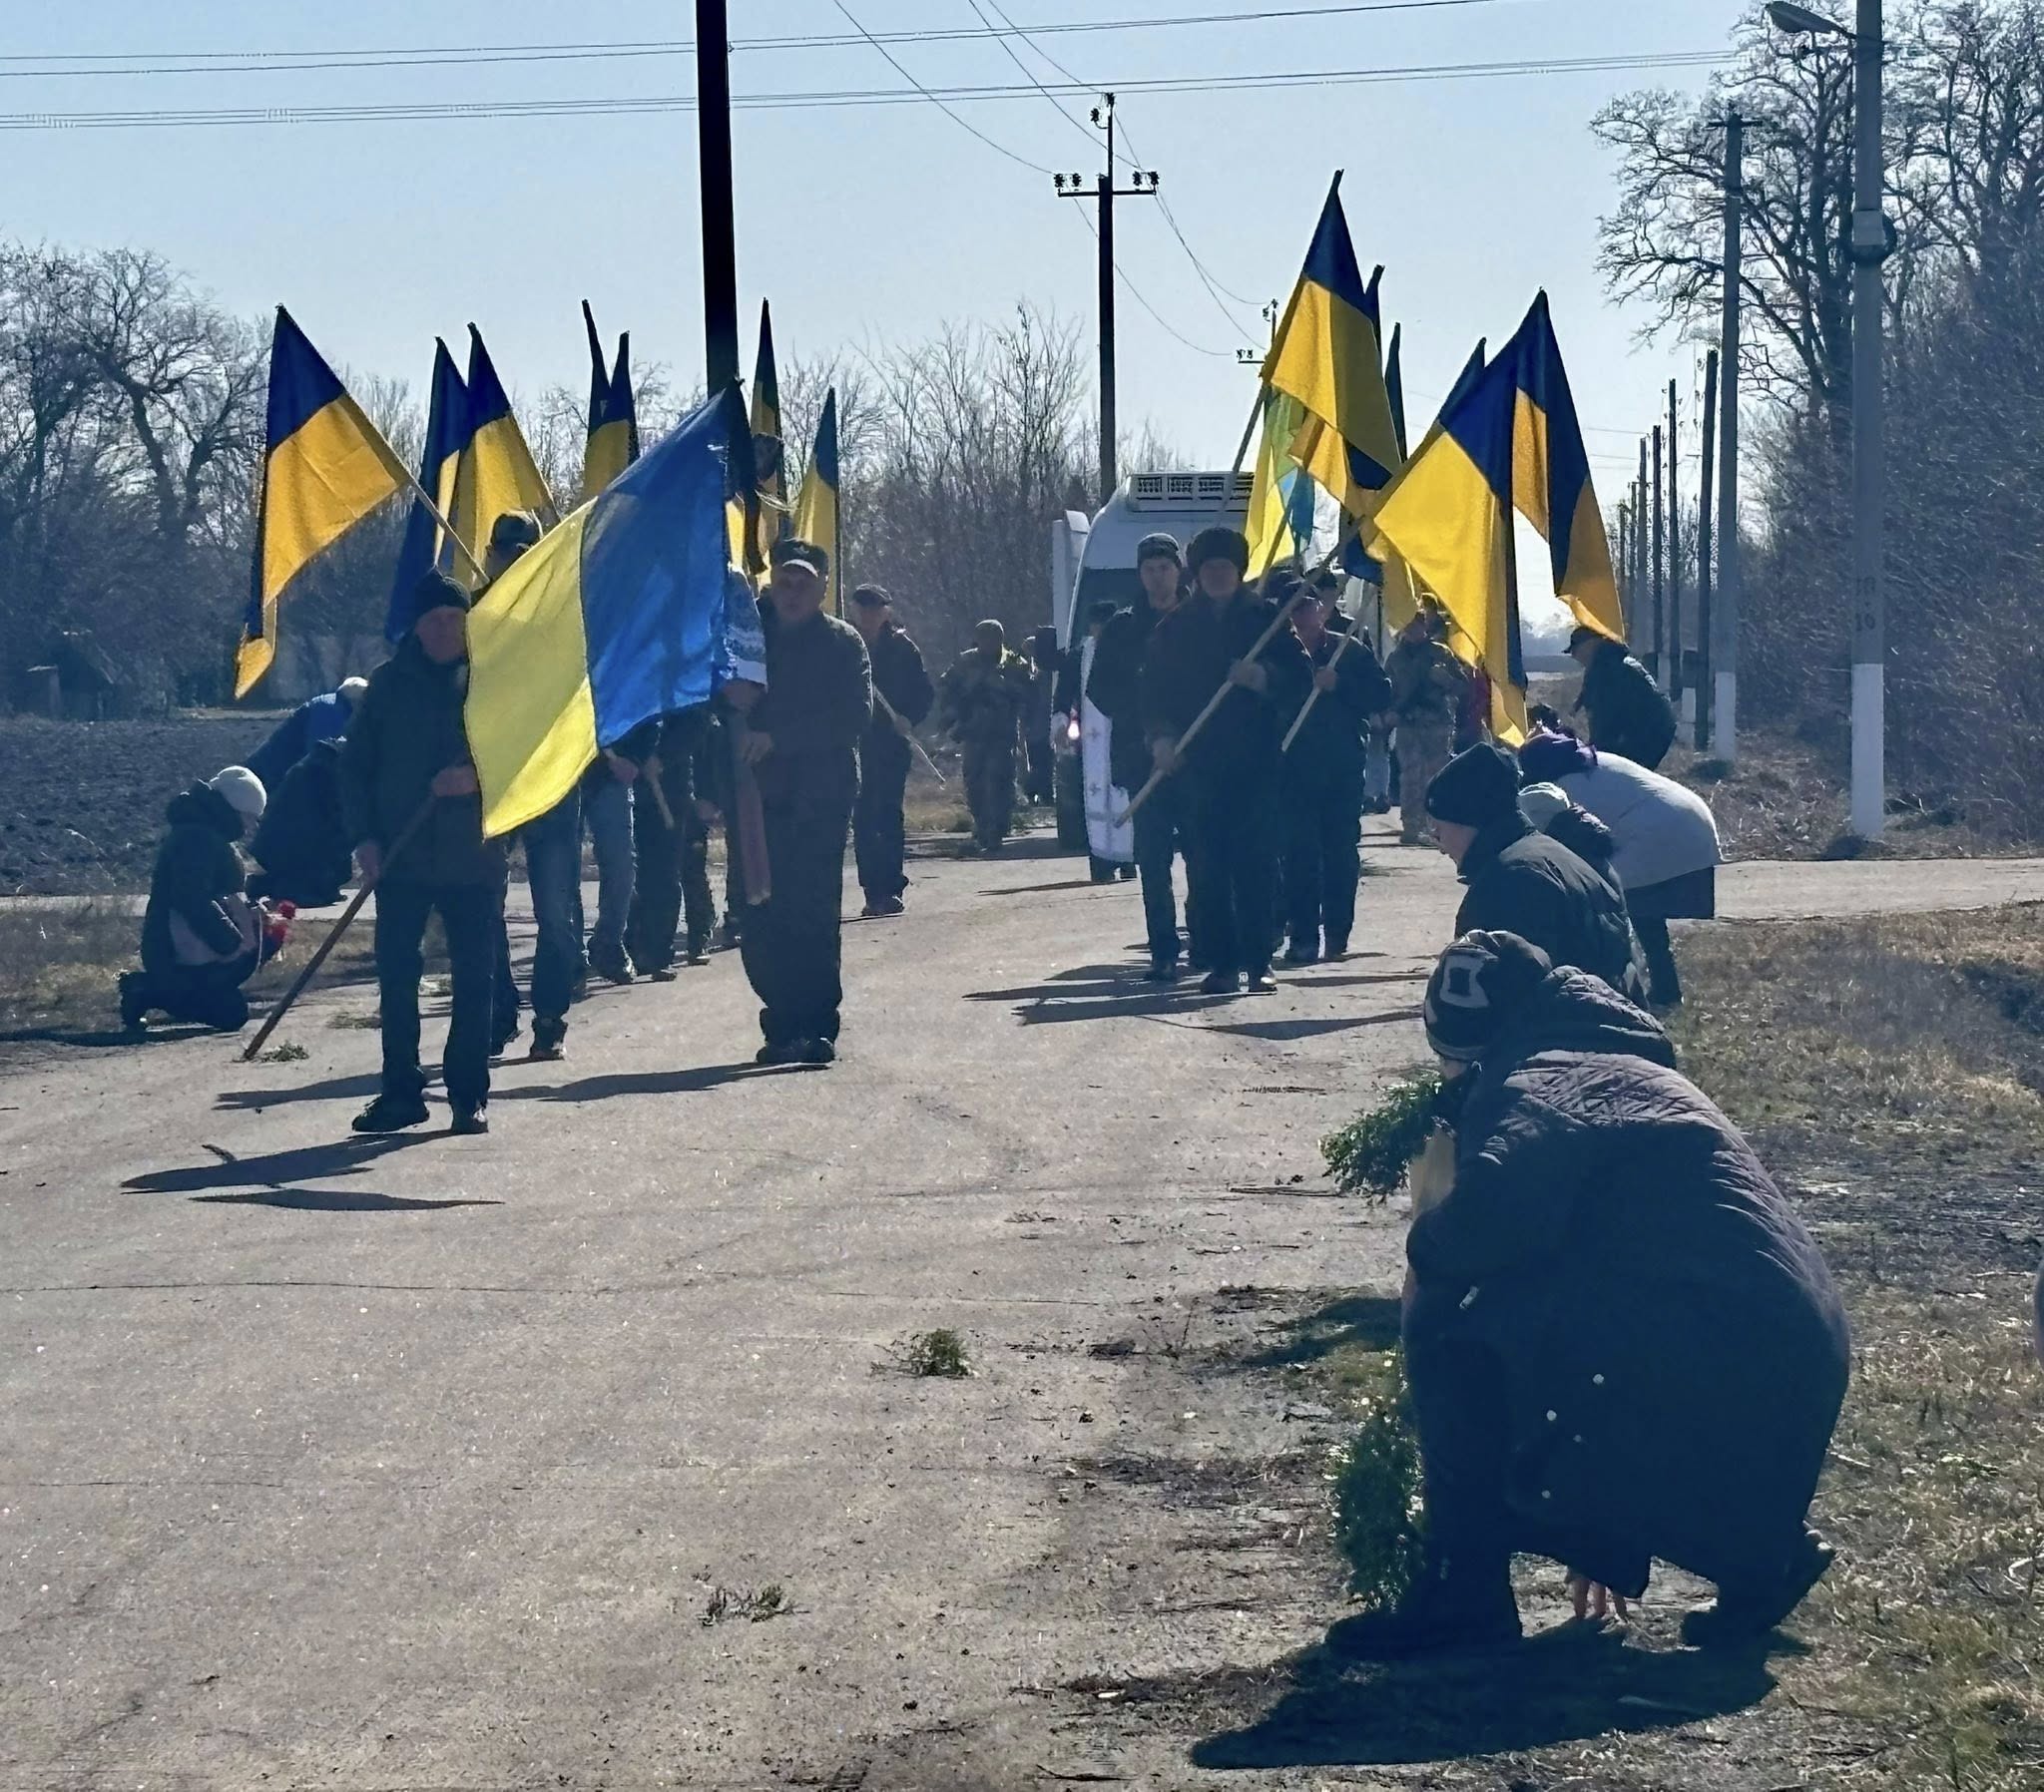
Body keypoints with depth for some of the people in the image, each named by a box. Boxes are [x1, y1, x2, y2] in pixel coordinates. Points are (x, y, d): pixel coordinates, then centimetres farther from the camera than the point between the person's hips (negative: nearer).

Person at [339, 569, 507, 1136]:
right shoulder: (390, 683, 6)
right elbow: (355, 765, 8)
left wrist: (478, 775, -19)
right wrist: (364, 836, -2)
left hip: (474, 856, -1)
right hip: (401, 858, 1)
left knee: (475, 979, 2)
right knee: (396, 975, 1)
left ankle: (469, 1094, 11)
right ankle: (400, 1092, 9)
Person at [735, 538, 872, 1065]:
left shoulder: (842, 643, 4)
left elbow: (854, 715, -8)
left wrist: (777, 738, -14)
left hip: (820, 798, -3)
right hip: (761, 797, 4)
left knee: (811, 915, -10)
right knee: (761, 921, 0)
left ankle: (815, 1029, -9)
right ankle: (784, 1026, 9)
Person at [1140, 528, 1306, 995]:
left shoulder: (1265, 618, 6)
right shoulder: (1174, 628, 11)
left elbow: (1300, 680, 2)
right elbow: (1155, 691, 8)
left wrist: (1263, 677, -16)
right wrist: (1161, 736, -8)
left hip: (1256, 764, -1)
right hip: (1196, 764, 1)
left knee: (1257, 864, -6)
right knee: (1207, 869, -3)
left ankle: (1257, 962, 0)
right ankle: (1222, 964, 2)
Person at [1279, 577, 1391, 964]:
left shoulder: (1350, 650, 8)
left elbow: (1381, 695, 0)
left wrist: (1338, 685, -11)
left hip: (1344, 762, 1)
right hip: (1294, 766, -1)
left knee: (1341, 848, 4)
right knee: (1300, 851, -8)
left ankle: (1337, 932, 12)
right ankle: (1303, 936, -8)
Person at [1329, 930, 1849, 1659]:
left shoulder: (1536, 1082, -3)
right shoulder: (1622, 1072, 28)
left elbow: (1496, 1205, -28)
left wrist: (1426, 1255, -2)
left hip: (1711, 1361, -10)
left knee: (1448, 1327, -6)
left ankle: (1463, 1595, 0)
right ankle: (1756, 1552, 18)